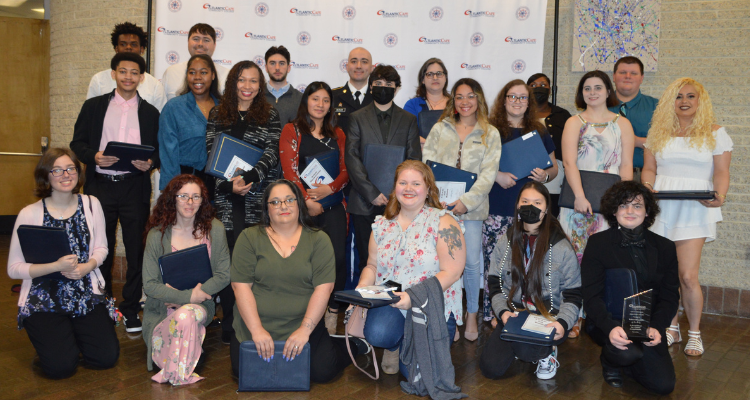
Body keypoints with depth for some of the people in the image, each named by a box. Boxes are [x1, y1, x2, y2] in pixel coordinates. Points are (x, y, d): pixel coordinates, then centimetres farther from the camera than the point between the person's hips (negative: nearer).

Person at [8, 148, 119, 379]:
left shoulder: (91, 204, 0)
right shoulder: (29, 214, -10)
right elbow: (14, 268, -10)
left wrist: (87, 266, -14)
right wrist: (56, 267, -23)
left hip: (87, 295, 3)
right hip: (43, 300, -3)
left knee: (107, 358, -8)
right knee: (61, 366, -16)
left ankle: (74, 332, 24)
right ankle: (48, 336, 19)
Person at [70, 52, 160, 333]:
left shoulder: (150, 112, 11)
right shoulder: (93, 106, 10)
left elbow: (160, 150, 9)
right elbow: (77, 142, 7)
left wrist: (150, 163, -13)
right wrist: (94, 156, -13)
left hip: (135, 186, 0)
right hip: (100, 186, 1)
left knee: (136, 249, 0)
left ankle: (131, 310, 11)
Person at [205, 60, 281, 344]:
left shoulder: (270, 115, 10)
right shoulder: (217, 115, 13)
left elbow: (272, 153, -1)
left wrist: (249, 178, -16)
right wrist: (228, 185, -10)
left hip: (260, 196, 0)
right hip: (226, 196, 1)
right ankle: (230, 325, 3)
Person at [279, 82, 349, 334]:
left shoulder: (338, 135, 19)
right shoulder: (292, 130, 8)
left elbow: (346, 170, 12)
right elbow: (289, 169, -1)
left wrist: (329, 189, -8)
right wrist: (306, 200, -11)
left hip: (332, 204, 3)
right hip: (302, 205, -2)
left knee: (337, 256, -9)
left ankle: (332, 313, 2)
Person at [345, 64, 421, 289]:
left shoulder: (409, 120, 13)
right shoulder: (357, 118, 11)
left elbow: (414, 160, 6)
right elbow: (352, 158, 0)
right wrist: (372, 193, -10)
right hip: (365, 202, 0)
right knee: (367, 260, 3)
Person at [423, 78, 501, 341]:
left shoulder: (490, 134, 7)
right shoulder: (439, 129, 12)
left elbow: (488, 174, -1)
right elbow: (426, 164, 7)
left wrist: (466, 201, -13)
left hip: (471, 208, -1)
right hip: (439, 204, 1)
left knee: (471, 262, 0)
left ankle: (472, 316, 18)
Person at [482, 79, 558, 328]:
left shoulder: (539, 132, 17)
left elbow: (554, 166, 20)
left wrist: (546, 175, -1)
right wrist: (496, 175, -12)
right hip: (499, 210, -2)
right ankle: (494, 313, 5)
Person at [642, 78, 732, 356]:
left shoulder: (715, 133, 6)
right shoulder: (659, 132, 13)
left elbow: (721, 172, 2)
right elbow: (649, 168, 13)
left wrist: (720, 195, -16)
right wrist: (647, 187, -7)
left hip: (695, 208, -3)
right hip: (661, 207, 3)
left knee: (687, 276, -9)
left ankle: (694, 333, 10)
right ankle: (671, 328, 21)